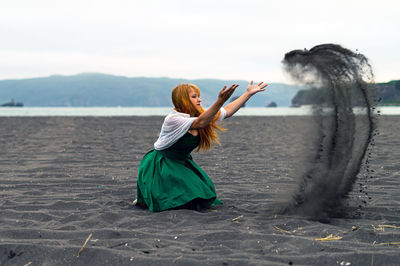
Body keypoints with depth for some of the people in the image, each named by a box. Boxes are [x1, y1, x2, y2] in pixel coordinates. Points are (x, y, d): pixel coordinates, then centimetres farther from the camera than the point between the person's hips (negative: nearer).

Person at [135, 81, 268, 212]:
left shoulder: (201, 116, 1)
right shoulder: (173, 119, -24)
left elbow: (227, 111, 4)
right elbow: (200, 123, -37)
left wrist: (248, 93, 0)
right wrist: (219, 101, -48)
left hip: (182, 164, 8)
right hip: (160, 166, -8)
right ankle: (145, 198, 10)